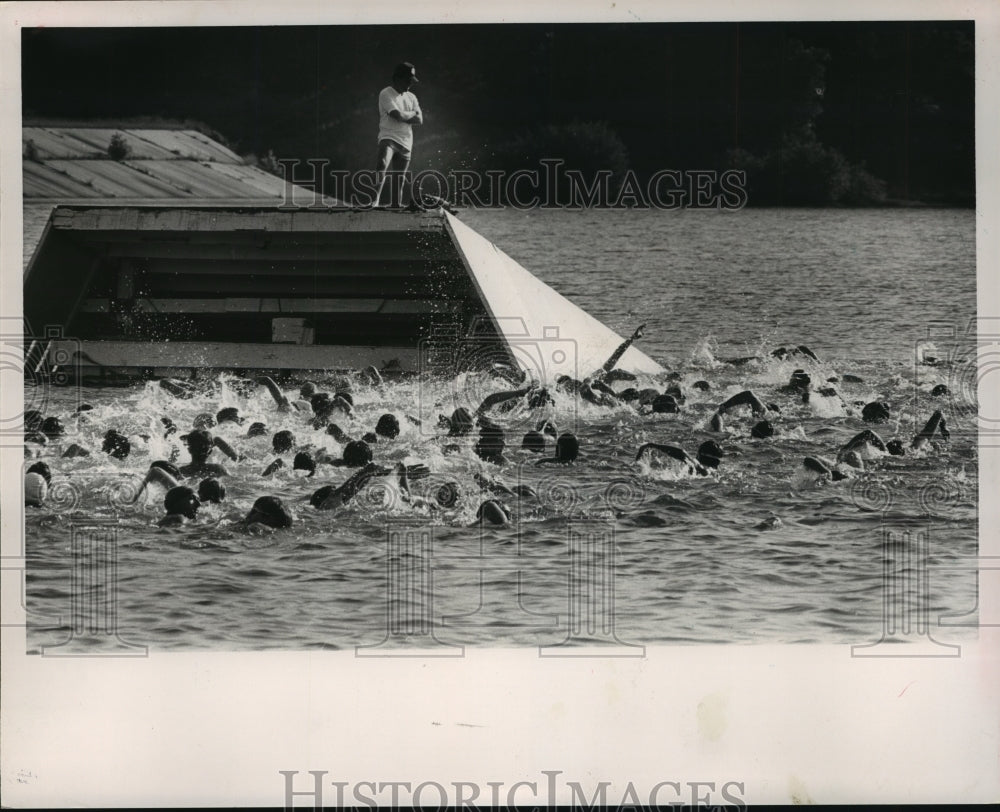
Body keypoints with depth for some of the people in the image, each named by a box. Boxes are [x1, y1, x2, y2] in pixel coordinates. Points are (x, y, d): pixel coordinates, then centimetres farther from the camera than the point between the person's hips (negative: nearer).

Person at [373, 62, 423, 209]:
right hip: (388, 138, -6)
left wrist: (404, 116, -6)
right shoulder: (386, 94, -3)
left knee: (399, 180, 5)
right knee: (382, 165, -31)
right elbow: (399, 115, -15)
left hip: (405, 143, 6)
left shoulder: (411, 97, 17)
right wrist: (412, 114, 3)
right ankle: (376, 200, -40)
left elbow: (419, 120, 6)